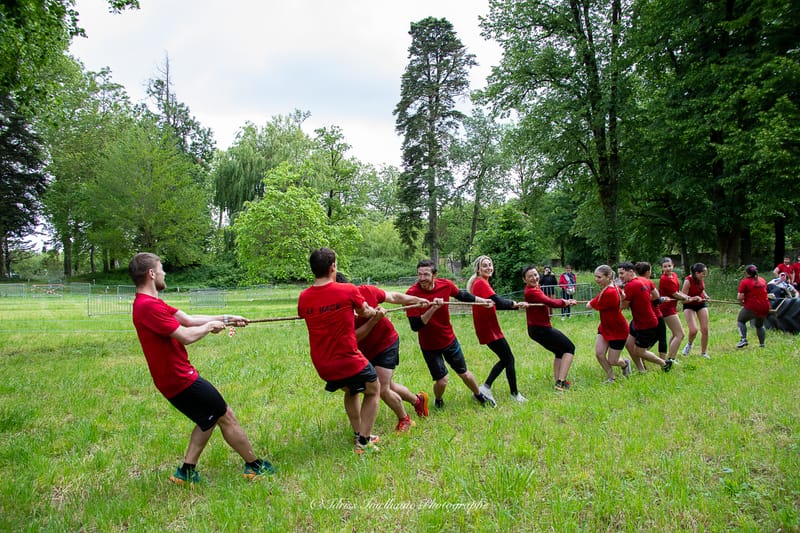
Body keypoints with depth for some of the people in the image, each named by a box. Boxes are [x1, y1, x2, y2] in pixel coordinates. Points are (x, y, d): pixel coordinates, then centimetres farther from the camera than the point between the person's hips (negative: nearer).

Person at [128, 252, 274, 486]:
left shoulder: (148, 303, 11)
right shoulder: (149, 306, -23)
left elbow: (188, 319, 12)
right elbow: (186, 336, -25)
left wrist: (224, 318, 11)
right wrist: (211, 326, -7)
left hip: (175, 377, 10)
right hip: (181, 379, -10)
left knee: (210, 418, 20)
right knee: (226, 416, 2)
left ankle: (186, 471, 22)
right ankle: (254, 465, 17)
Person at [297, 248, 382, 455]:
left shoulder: (304, 298, -4)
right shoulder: (348, 290, -16)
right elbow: (365, 313, 2)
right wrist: (376, 312, 28)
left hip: (322, 366, 5)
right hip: (349, 361, -5)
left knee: (351, 391, 32)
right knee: (373, 391, 21)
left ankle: (360, 434, 37)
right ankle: (363, 441, 15)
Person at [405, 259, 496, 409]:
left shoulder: (446, 285, -15)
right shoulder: (412, 293, -26)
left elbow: (462, 295, 8)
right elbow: (415, 326, -28)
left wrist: (483, 301, 14)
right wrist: (433, 308, -38)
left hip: (449, 339, 3)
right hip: (429, 345, -3)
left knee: (464, 373, 16)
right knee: (441, 381, -3)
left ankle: (478, 395, 46)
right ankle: (438, 401, 32)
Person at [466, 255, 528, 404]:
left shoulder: (479, 283, 13)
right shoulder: (481, 283, -17)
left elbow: (494, 304, 15)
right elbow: (498, 302, -26)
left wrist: (515, 306, 11)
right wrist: (512, 303, -7)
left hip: (487, 328, 10)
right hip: (489, 329, -10)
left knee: (505, 359, 17)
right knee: (509, 359, 1)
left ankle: (485, 387, 15)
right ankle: (515, 394, 13)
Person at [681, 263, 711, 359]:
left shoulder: (701, 279, -10)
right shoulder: (688, 281, -27)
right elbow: (683, 299, -24)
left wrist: (705, 295, -2)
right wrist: (695, 298, -37)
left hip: (701, 304, 5)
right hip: (689, 306, -5)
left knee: (705, 329, 2)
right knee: (693, 330, -19)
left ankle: (703, 353, 19)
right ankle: (689, 344, 15)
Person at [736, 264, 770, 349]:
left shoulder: (745, 282, -9)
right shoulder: (762, 280, 10)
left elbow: (739, 297, -14)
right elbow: (763, 293, 22)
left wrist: (742, 303, 6)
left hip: (751, 307, -6)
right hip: (764, 308, 6)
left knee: (740, 321, 15)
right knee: (759, 325, 26)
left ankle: (743, 339, -2)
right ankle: (762, 343, 24)